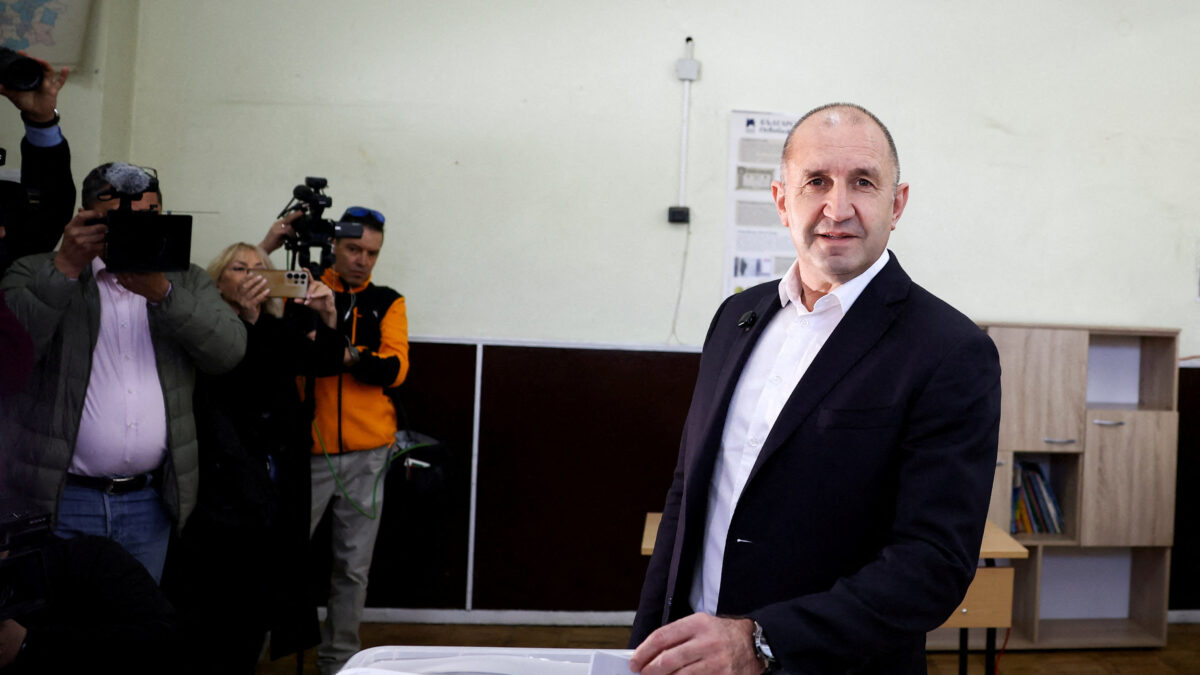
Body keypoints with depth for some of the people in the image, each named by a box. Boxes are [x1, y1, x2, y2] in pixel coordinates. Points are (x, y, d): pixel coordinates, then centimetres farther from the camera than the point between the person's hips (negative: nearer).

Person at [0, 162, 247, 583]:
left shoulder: (186, 282, 10)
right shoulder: (38, 275, 5)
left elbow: (229, 350, -6)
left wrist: (162, 293, -18)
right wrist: (66, 267, -17)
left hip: (149, 505, 2)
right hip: (58, 501, -2)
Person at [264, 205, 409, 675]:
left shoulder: (387, 302, 8)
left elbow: (395, 368, -4)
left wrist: (346, 354, -20)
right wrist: (267, 248, -13)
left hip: (366, 454, 2)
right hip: (307, 448, -2)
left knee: (353, 566, 9)